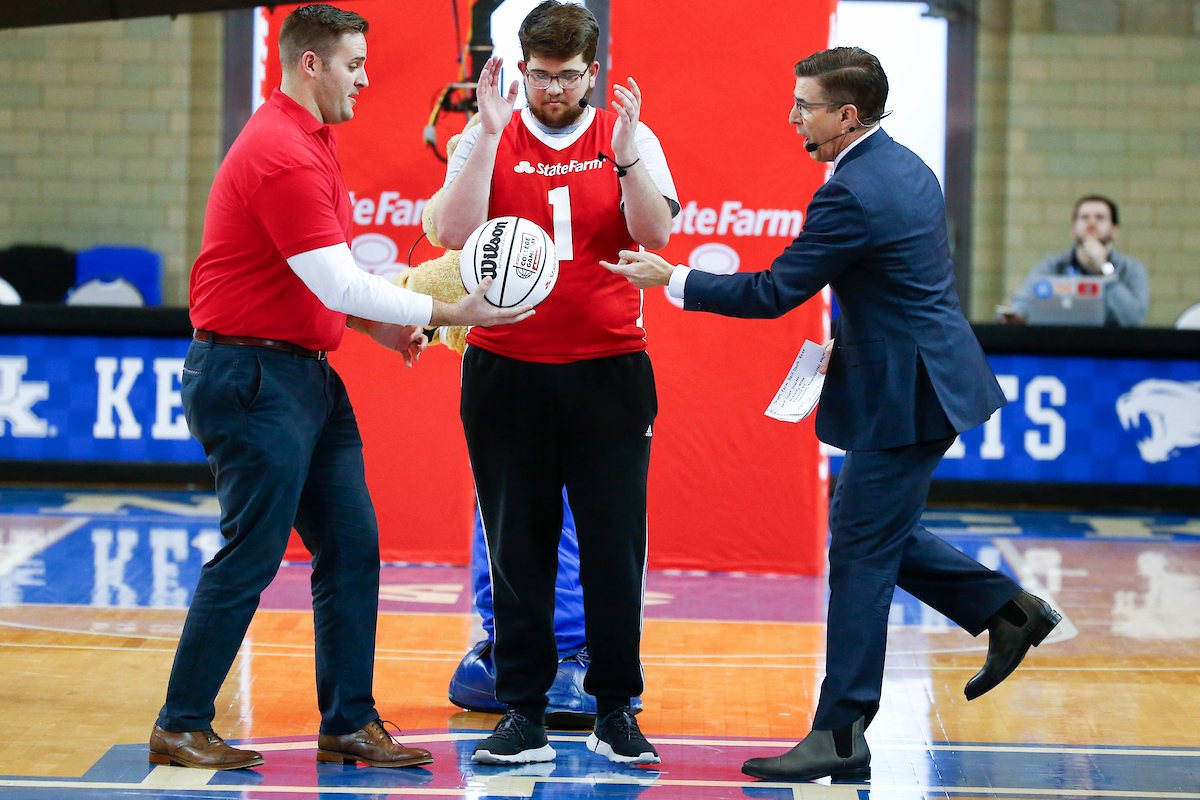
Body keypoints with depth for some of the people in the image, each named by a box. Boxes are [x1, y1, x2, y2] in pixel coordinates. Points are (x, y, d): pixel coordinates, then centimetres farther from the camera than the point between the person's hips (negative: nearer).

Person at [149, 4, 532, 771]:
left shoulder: (309, 142, 16)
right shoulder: (282, 154, -18)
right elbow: (337, 282, -22)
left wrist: (380, 324, 12)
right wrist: (448, 313, -18)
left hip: (306, 373, 10)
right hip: (253, 377, -10)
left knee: (352, 547, 7)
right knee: (251, 555, -6)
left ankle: (348, 723, 12)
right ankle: (181, 728, 4)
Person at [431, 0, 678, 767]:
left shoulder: (630, 139, 6)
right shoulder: (488, 140, 5)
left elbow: (655, 233, -8)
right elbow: (456, 233, -9)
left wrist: (623, 153, -21)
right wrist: (490, 133, -16)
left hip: (609, 371, 0)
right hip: (506, 371, 0)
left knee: (615, 543, 0)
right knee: (517, 545, 3)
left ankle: (616, 710, 10)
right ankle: (524, 713, 9)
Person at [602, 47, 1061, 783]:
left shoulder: (851, 197, -21)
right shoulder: (905, 168, 10)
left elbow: (774, 292, -17)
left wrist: (671, 279, -10)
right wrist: (849, 333, 16)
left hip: (905, 399, -10)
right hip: (931, 377, 10)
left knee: (860, 556, -6)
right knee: (879, 535, 21)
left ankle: (840, 736, -2)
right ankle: (1008, 610, 24)